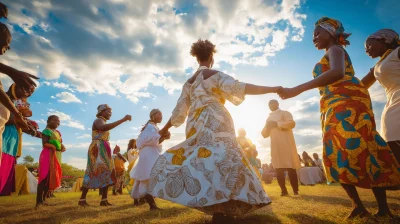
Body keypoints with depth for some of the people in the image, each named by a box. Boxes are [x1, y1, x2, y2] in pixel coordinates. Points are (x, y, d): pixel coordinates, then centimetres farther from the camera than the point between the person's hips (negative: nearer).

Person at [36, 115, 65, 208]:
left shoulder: (58, 133, 20)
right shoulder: (46, 130, -3)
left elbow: (60, 143, 19)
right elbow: (45, 143, -14)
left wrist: (63, 147, -3)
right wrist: (54, 147, -28)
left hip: (56, 156, 8)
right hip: (48, 154, -8)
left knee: (52, 177, 6)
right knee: (45, 177, -12)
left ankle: (43, 200, 13)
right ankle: (39, 201, -9)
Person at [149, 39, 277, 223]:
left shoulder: (188, 82, 20)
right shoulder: (214, 74, 3)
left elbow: (179, 110, 17)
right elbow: (239, 88, -12)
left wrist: (165, 128, 29)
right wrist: (273, 89, -14)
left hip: (196, 126, 6)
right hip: (215, 123, -6)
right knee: (222, 161, -10)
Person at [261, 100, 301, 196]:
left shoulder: (284, 113, 6)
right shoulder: (269, 118, 21)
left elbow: (292, 123, -13)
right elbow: (264, 134, 18)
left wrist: (277, 124, -17)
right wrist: (267, 127, -3)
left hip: (286, 143, -5)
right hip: (275, 145, 5)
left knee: (290, 167, -6)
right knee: (278, 168, 1)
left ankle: (295, 190, 3)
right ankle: (283, 190, 7)